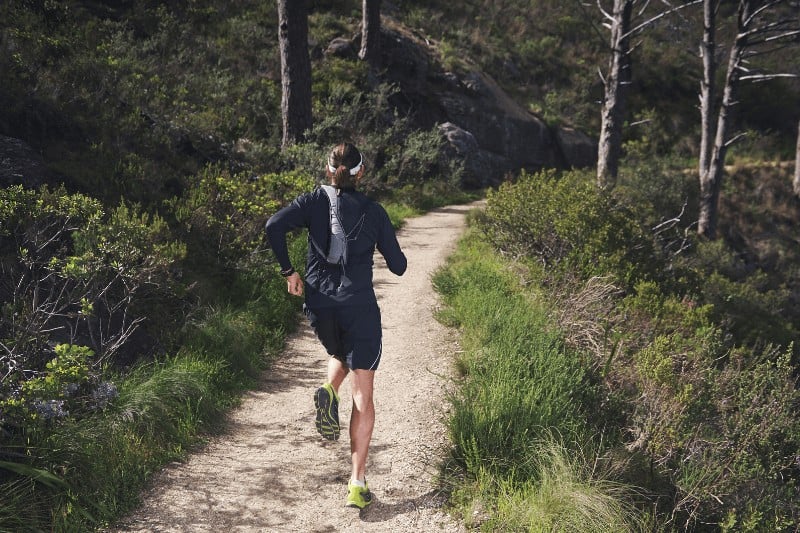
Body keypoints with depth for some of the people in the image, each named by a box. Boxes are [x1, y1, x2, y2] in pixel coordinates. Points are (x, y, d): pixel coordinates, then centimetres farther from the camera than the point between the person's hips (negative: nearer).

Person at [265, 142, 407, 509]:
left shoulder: (313, 201, 4)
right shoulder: (373, 211, 1)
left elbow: (274, 226, -12)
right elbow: (398, 266, 4)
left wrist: (288, 271, -2)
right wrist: (383, 244, 24)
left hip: (318, 306, 2)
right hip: (359, 308, -2)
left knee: (340, 355, 34)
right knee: (363, 395, 3)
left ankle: (328, 391, 0)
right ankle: (357, 484, -3)